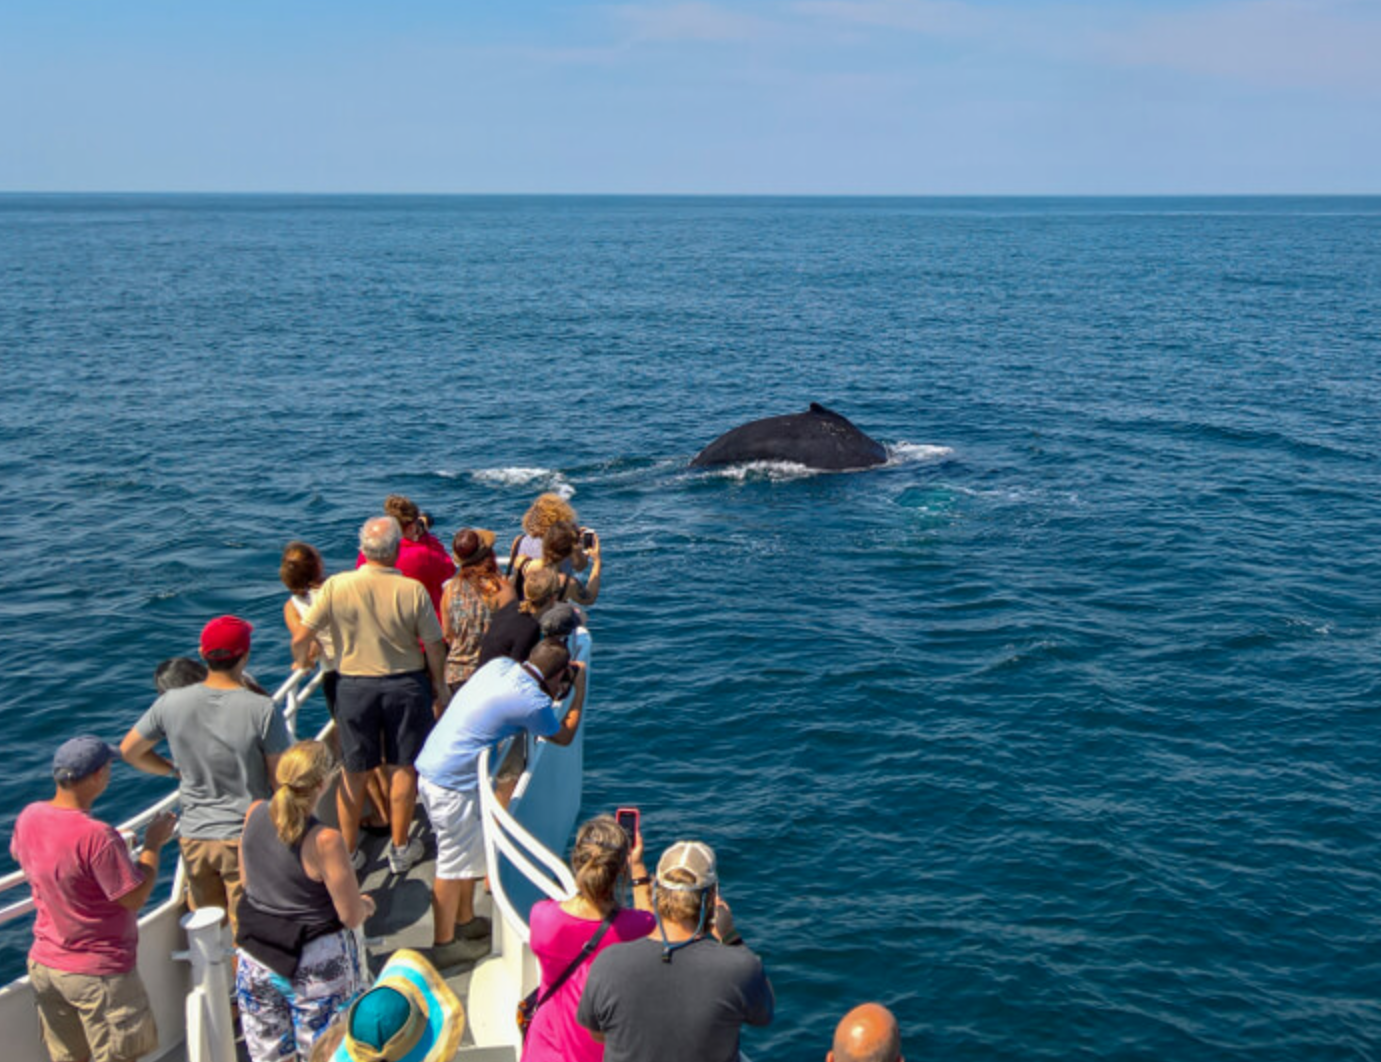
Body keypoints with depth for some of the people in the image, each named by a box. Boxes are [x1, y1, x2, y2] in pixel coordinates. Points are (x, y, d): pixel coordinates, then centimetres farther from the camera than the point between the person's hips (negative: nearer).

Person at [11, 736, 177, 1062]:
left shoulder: (29, 817, -6)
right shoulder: (98, 837, -30)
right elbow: (134, 897, -23)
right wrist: (153, 844, -11)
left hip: (43, 965, 7)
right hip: (98, 974, -7)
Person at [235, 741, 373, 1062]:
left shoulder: (254, 814, -7)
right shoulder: (325, 841, -25)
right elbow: (352, 917, -17)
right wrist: (365, 905, 5)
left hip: (255, 960, 6)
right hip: (315, 961, -6)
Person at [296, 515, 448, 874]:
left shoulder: (336, 586, -12)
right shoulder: (413, 590, -14)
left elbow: (300, 639, -8)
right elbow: (434, 646, -8)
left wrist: (302, 663, 15)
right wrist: (440, 685, 9)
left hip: (355, 686, 1)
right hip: (406, 684, -1)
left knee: (354, 773, 13)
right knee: (403, 768, 13)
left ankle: (348, 851, 25)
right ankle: (400, 849, 23)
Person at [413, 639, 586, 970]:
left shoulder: (500, 665, 2)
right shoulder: (533, 701, -20)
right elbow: (564, 737, 1)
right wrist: (580, 691, 10)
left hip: (432, 766, 9)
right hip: (452, 784, -9)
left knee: (473, 851, 22)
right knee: (454, 862, 6)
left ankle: (465, 921, 38)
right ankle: (444, 945, 19)